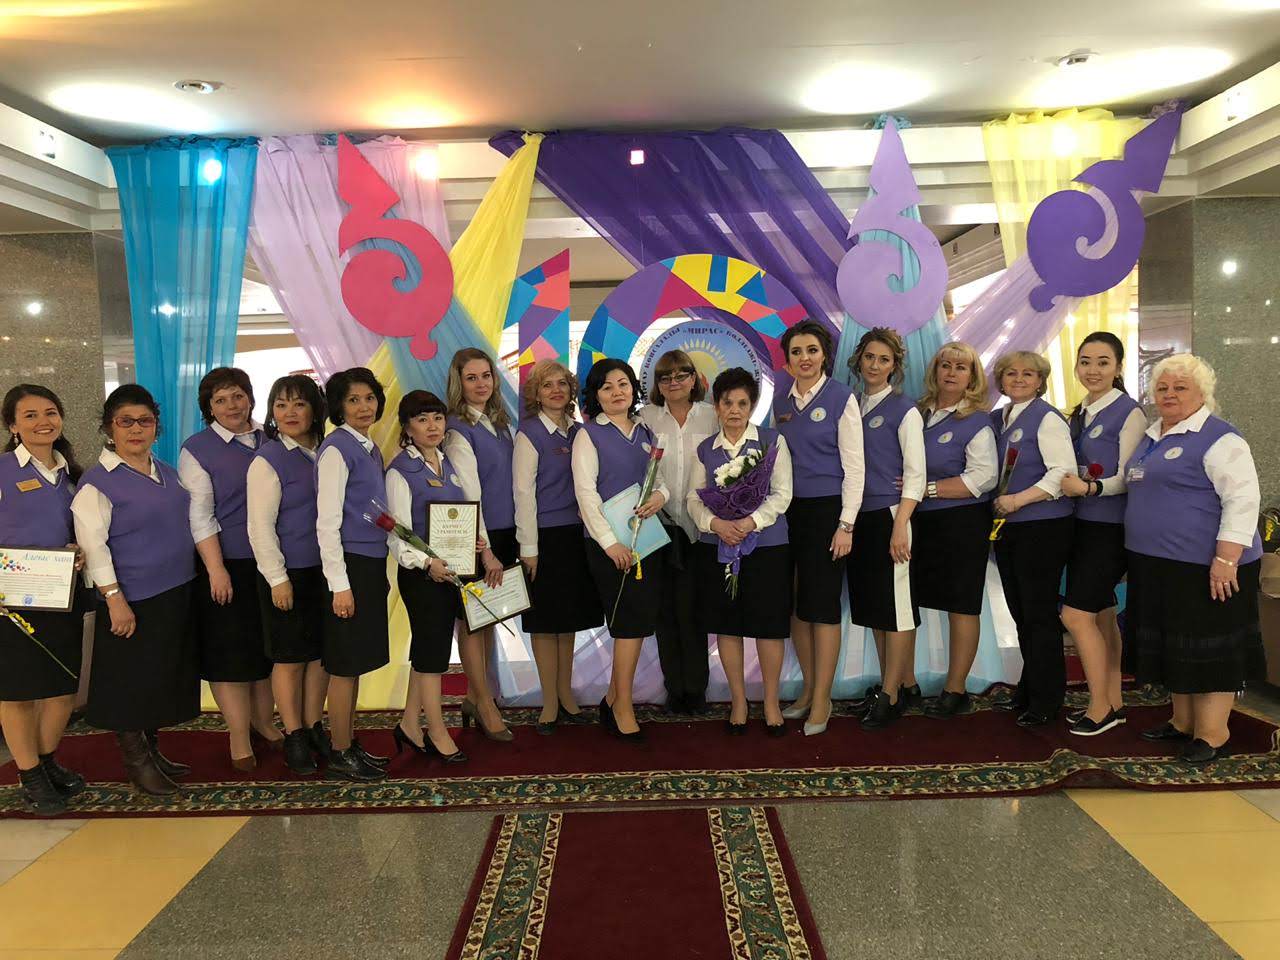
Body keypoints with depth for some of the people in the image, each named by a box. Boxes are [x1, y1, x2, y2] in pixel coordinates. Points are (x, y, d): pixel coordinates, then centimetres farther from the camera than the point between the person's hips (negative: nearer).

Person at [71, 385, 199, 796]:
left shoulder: (167, 472, 10)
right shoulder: (97, 481, -11)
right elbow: (93, 545, -16)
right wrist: (114, 598, -20)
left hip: (176, 594, 7)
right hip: (134, 601, -7)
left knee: (165, 678, 16)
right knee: (133, 682, 4)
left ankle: (152, 751, 32)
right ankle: (136, 761, 20)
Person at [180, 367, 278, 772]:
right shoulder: (197, 449, -4)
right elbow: (200, 515, -8)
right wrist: (216, 569, -15)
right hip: (228, 565, -4)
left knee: (270, 646, 13)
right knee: (231, 652, 2)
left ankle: (264, 721, 30)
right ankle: (239, 737, 13)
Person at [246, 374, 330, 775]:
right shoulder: (267, 461, -9)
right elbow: (260, 527, -10)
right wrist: (277, 579, -13)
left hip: (324, 570, 5)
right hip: (288, 573, -5)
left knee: (321, 652, 13)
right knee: (290, 658, 6)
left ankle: (314, 728, 28)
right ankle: (293, 738, 21)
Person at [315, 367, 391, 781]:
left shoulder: (371, 449, 13)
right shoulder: (337, 450, -12)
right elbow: (327, 522, -16)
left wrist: (381, 574, 15)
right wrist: (339, 584, -18)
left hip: (371, 564, 8)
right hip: (350, 566, -8)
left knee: (355, 663, 15)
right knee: (345, 664, 0)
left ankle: (351, 743, 26)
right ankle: (340, 756, 12)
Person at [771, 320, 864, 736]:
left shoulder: (841, 398, -6)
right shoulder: (780, 400, 9)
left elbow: (854, 466, -8)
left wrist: (846, 525, -12)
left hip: (826, 509, -5)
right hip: (788, 511, 5)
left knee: (822, 604, -1)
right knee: (796, 602, 9)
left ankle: (821, 701, 9)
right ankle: (809, 689, 24)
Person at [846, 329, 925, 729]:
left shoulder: (904, 410, -5)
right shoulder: (851, 406, 10)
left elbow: (915, 475, -9)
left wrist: (900, 527, -18)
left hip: (890, 514, -6)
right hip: (859, 516, 6)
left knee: (895, 604, -2)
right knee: (871, 604, 12)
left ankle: (890, 695, 7)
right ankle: (905, 684, 26)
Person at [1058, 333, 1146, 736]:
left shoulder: (1129, 413, -11)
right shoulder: (1080, 413, 12)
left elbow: (1129, 478, -15)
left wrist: (1090, 488, -27)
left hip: (1110, 528, -8)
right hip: (1082, 524, 8)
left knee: (1076, 615, -8)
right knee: (1102, 616, 13)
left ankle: (1100, 707, 6)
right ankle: (1113, 702, 24)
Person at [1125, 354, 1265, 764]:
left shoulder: (1218, 438, -12)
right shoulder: (1151, 437, 15)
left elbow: (1243, 500, -18)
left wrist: (1226, 560, -24)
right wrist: (1139, 555, 22)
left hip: (1204, 567, -8)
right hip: (1159, 566, 9)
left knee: (1207, 647, 0)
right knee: (1172, 645, 15)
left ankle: (1212, 733, 10)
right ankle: (1183, 722, 27)